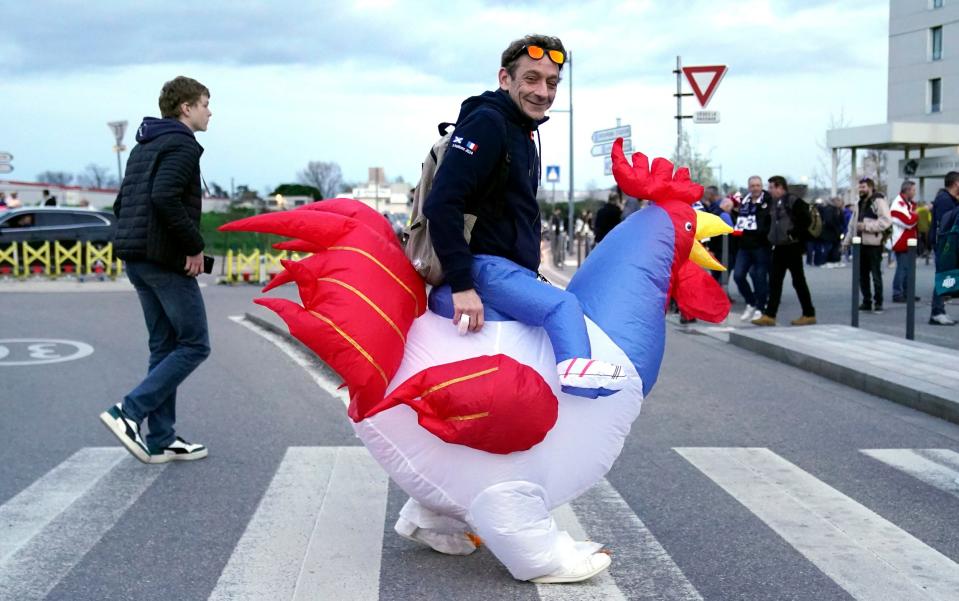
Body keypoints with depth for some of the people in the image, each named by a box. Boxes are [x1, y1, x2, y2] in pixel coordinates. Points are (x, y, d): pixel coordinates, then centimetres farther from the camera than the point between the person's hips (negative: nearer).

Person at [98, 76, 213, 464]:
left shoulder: (143, 148, 21)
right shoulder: (182, 145, -9)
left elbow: (121, 205, 21)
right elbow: (164, 197, -25)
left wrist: (138, 241, 15)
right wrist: (194, 245, -19)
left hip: (136, 258, 10)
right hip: (166, 260, -10)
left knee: (164, 346, 12)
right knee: (195, 345, -2)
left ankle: (161, 441, 13)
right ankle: (129, 412, -9)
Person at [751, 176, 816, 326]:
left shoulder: (794, 202, -11)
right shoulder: (774, 204, 13)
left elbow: (805, 221, -18)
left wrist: (794, 235, -17)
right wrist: (772, 238, 13)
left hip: (792, 248, -8)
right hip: (779, 248, 8)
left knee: (798, 281, 0)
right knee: (774, 281, 5)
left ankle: (809, 315, 9)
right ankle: (769, 315, 7)